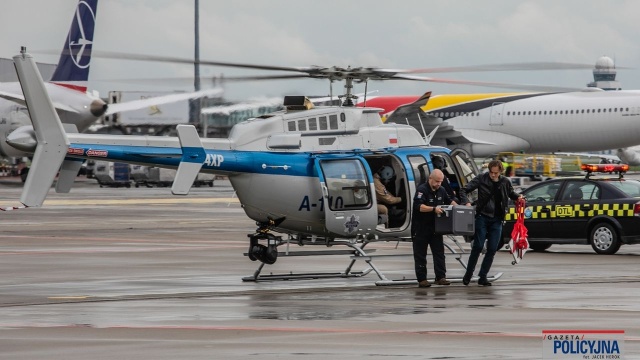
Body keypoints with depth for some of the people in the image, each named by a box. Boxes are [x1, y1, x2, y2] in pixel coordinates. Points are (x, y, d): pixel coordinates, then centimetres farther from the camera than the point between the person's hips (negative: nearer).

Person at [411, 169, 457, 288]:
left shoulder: (441, 190, 8)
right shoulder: (422, 190, -15)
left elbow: (449, 201, 25)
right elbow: (419, 206, -29)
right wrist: (434, 209, -40)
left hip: (435, 228, 6)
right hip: (421, 228, -6)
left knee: (439, 253, -1)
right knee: (420, 255, 0)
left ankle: (440, 277, 0)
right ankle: (421, 279, 3)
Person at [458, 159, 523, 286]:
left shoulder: (505, 182, 5)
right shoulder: (481, 179, -5)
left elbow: (511, 193, 25)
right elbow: (464, 190, -5)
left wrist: (518, 197, 4)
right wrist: (467, 202, -22)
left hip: (496, 220, 3)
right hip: (482, 217, -3)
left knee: (492, 250, 0)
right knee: (478, 246, -7)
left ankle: (482, 277, 8)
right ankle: (468, 274, 6)